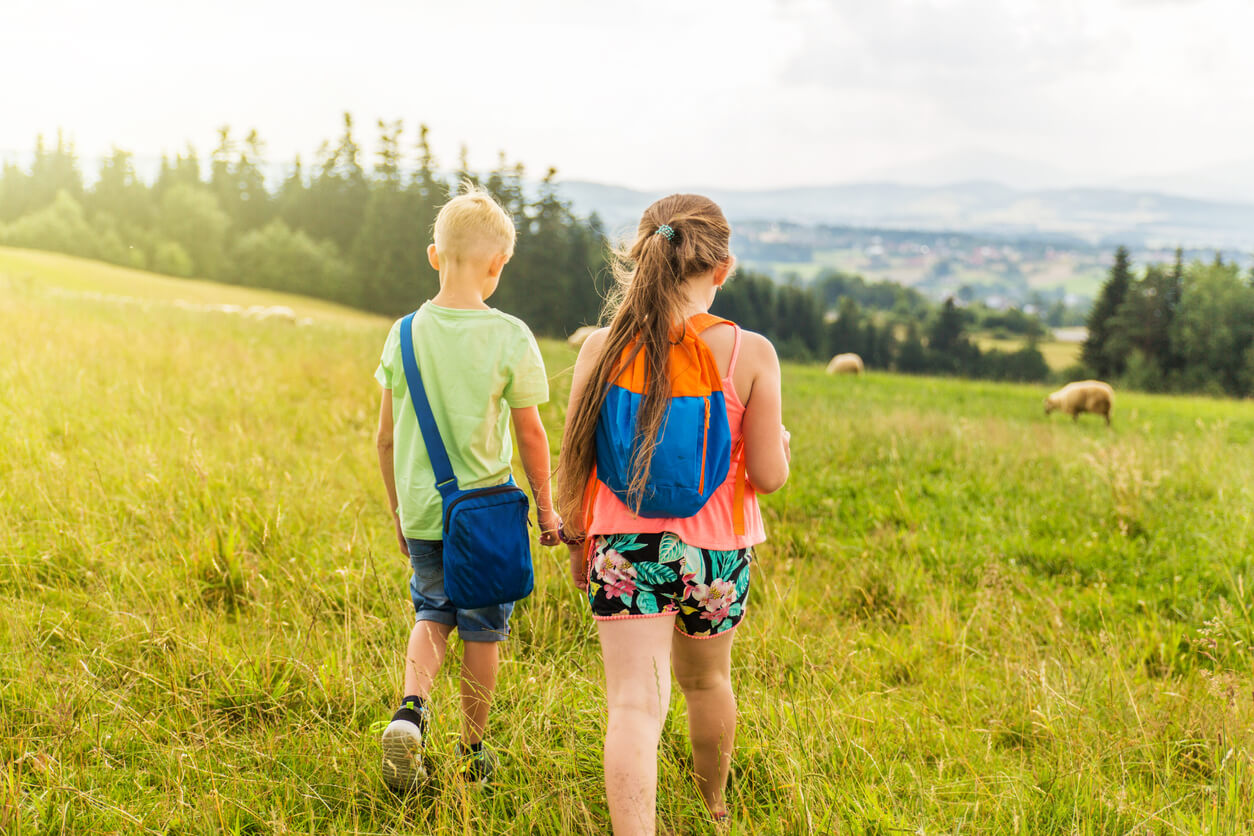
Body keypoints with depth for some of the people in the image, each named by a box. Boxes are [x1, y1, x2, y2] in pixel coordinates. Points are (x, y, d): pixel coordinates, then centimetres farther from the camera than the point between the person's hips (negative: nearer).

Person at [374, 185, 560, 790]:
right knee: (481, 629, 12)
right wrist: (546, 506, 7)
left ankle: (410, 708, -3)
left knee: (432, 611, 21)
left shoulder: (405, 333, -4)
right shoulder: (510, 337, -13)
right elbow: (530, 433, -6)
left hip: (422, 511, 3)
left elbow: (387, 436, 3)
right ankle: (471, 752, 22)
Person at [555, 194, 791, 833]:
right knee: (706, 680, 25)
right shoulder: (749, 353, -12)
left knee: (635, 705, -5)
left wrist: (575, 539, 13)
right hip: (715, 550, 1)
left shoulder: (603, 348, -8)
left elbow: (574, 462, -2)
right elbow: (768, 476, -10)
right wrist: (780, 440, 13)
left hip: (624, 548, -1)